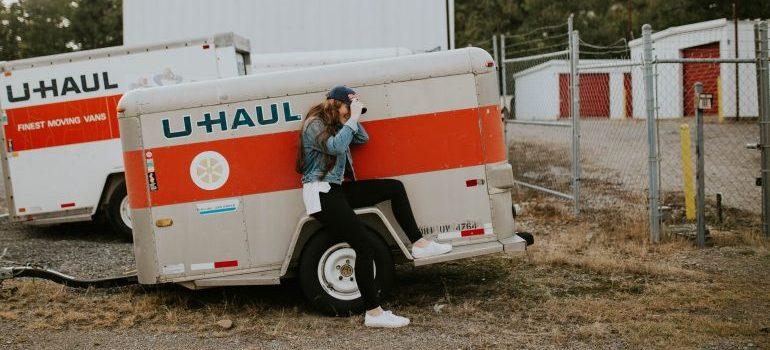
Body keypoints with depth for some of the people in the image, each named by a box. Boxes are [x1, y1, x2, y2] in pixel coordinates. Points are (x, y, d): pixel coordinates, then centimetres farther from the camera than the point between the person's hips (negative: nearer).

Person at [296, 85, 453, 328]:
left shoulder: (335, 124, 16)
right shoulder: (314, 125, -12)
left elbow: (363, 139, 13)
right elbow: (335, 147, -29)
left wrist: (353, 118, 1)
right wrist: (353, 119, -23)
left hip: (338, 189, 10)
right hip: (321, 194, -10)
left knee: (394, 187, 5)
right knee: (363, 246, -19)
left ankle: (419, 244, 7)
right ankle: (373, 313, -17)